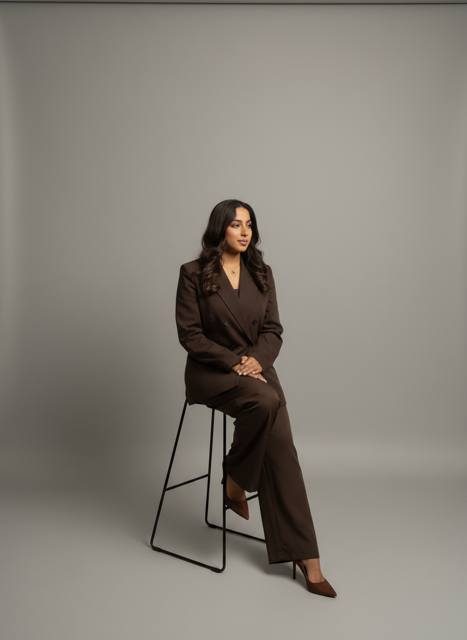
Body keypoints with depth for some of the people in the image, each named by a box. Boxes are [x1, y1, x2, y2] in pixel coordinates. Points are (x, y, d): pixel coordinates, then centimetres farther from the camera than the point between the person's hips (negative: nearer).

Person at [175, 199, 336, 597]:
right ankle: (235, 481, -9)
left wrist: (257, 359, -12)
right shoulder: (194, 274, -2)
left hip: (257, 367, 4)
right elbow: (190, 334, -6)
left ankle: (306, 559, -8)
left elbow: (273, 329, 8)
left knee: (280, 448, -15)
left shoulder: (262, 273, 10)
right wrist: (234, 362, -16)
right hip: (212, 371, -3)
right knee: (266, 400, -35)